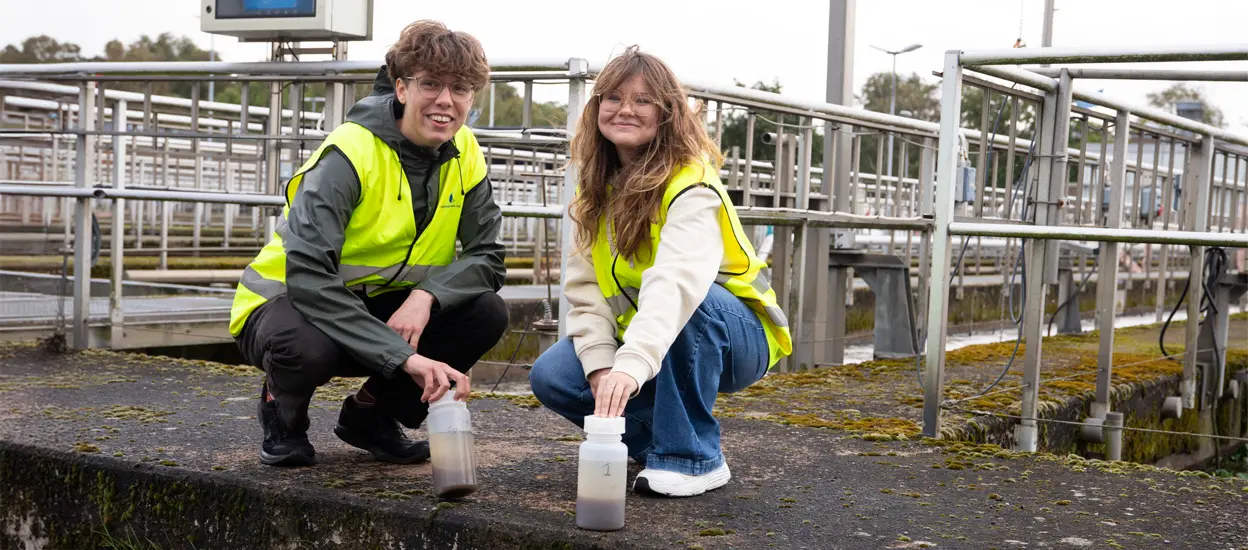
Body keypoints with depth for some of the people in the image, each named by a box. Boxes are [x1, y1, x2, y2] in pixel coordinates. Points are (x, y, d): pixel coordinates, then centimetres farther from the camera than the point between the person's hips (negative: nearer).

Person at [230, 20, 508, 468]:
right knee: (307, 345, -39)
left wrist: (427, 295, -30)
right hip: (289, 300, -5)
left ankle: (372, 414, 5)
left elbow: (486, 258, -7)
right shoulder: (350, 153, -25)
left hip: (382, 308, 6)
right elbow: (307, 276, -34)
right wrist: (405, 356, -40)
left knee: (487, 313, -17)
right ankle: (282, 412, 0)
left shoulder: (465, 156, -6)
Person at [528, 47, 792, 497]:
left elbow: (676, 282, -42)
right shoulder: (597, 188, -2)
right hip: (640, 337, 6)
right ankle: (656, 439, 3)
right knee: (551, 376, -17)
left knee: (689, 302, -38)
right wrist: (600, 366, -22)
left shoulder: (691, 187, -24)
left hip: (735, 339, -5)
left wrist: (631, 364, -57)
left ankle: (691, 456, -22)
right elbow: (585, 286, -6)